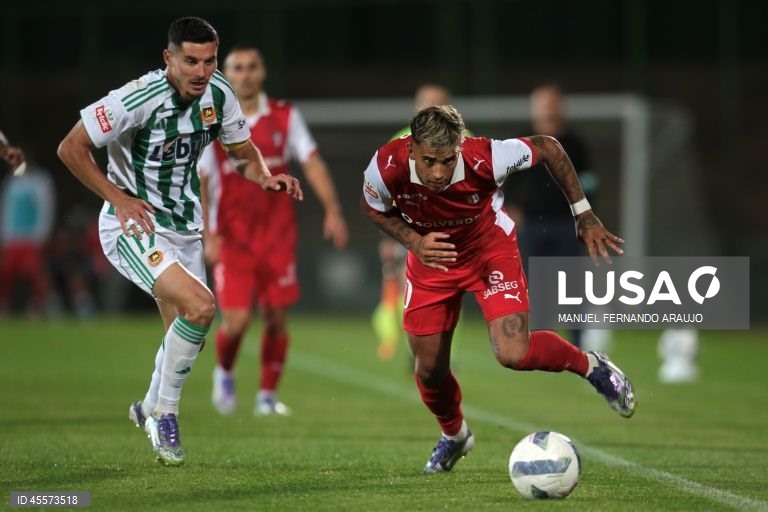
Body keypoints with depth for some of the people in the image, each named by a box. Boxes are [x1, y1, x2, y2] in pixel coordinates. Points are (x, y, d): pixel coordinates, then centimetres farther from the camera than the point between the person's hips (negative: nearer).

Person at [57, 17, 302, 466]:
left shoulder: (218, 92, -5)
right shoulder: (139, 98, -24)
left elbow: (244, 152, 10)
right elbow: (71, 148, -18)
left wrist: (265, 177, -11)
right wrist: (118, 198, -21)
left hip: (184, 228, 7)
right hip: (133, 226, -7)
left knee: (188, 336, 14)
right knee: (200, 306, -26)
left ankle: (151, 408, 43)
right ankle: (165, 411, -7)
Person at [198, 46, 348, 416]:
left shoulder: (285, 116, 3)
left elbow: (311, 163, 3)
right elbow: (198, 182, -3)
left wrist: (332, 210, -8)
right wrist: (207, 236, -11)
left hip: (277, 233, 2)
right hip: (232, 237, -2)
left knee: (276, 317, 3)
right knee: (236, 319, -10)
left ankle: (268, 395, 18)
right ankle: (224, 372, 21)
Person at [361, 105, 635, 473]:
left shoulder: (486, 159, -37)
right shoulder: (386, 168, -33)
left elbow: (548, 147, -16)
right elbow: (373, 209, -7)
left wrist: (583, 214, -12)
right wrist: (413, 241, -26)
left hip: (489, 248, -2)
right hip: (430, 253, 2)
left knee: (513, 354, -20)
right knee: (429, 369, 6)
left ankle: (590, 365, 12)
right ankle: (453, 436, 39)